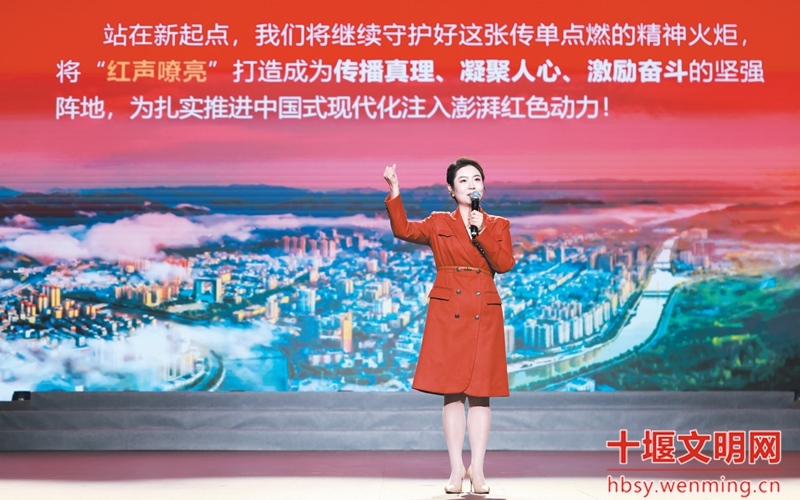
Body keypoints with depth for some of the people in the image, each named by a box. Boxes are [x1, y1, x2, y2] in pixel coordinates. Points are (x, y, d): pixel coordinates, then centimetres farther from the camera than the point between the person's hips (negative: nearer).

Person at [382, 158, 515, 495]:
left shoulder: (498, 225, 11)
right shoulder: (439, 223, 10)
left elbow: (505, 264, -3)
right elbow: (403, 230, -5)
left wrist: (482, 232, -9)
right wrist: (394, 192, -12)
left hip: (484, 314, 1)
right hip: (447, 312, 0)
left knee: (479, 392, 0)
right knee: (451, 392, -1)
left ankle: (477, 470, 6)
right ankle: (457, 470, 5)